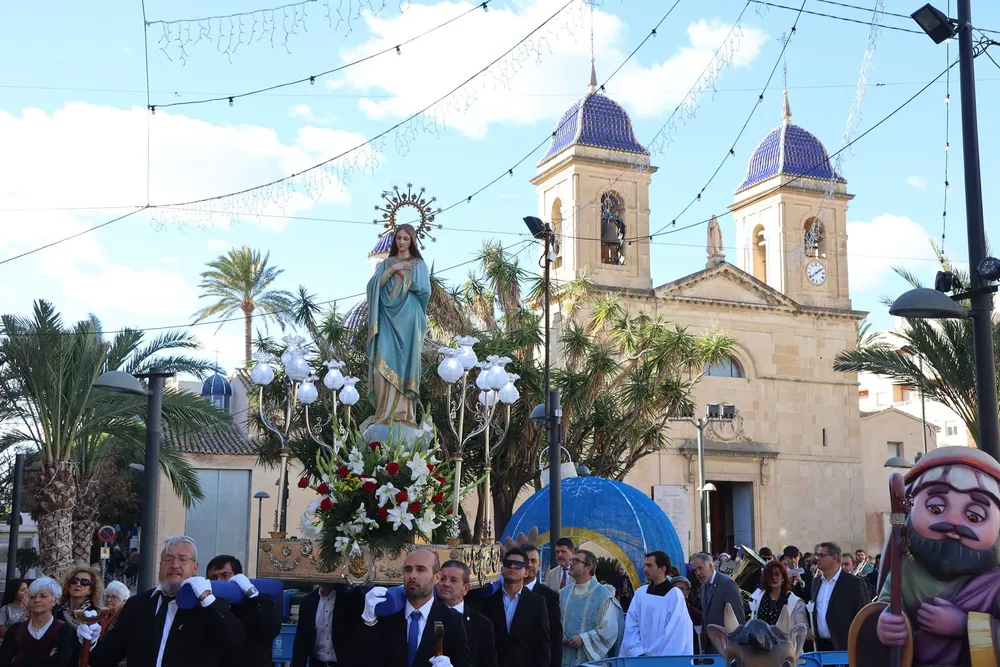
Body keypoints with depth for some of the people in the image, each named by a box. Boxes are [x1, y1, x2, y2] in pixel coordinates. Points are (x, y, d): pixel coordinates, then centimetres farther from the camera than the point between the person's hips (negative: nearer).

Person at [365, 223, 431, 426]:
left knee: (404, 361, -6)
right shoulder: (386, 263, 16)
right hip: (388, 317, 2)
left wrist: (402, 275, 0)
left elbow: (424, 290, -6)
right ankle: (385, 410, -7)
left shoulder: (419, 264, 8)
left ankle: (403, 411, -4)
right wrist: (392, 269, -9)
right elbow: (374, 285, 0)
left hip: (407, 319, -2)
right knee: (384, 362, -9)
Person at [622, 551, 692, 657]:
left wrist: (649, 655, -12)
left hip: (667, 660, -3)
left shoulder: (675, 595, -7)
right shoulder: (640, 593, 4)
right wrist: (638, 653, -12)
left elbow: (674, 634, -11)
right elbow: (631, 627, 1)